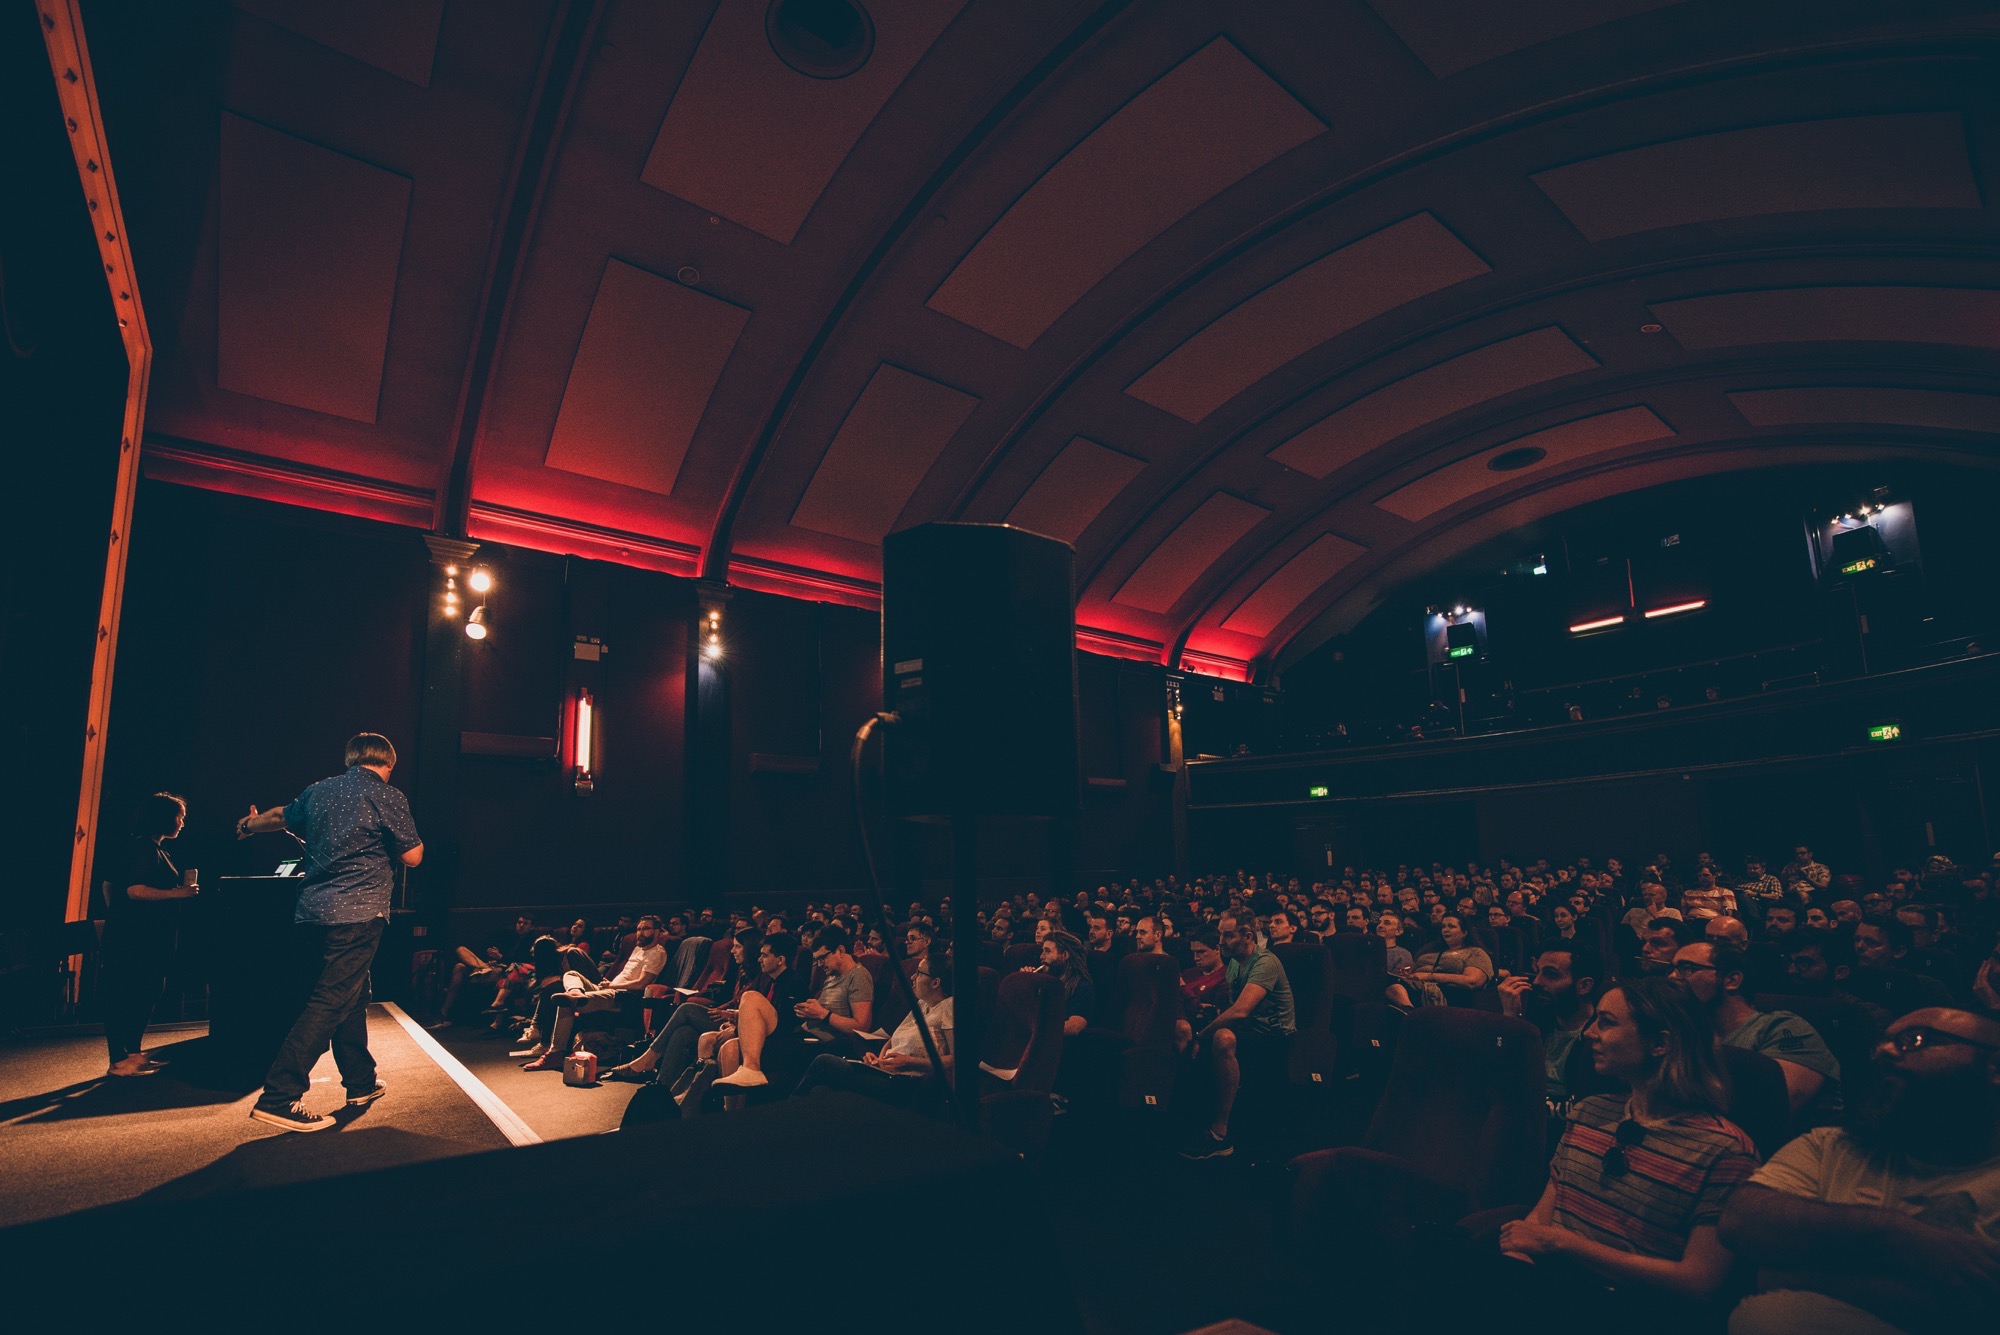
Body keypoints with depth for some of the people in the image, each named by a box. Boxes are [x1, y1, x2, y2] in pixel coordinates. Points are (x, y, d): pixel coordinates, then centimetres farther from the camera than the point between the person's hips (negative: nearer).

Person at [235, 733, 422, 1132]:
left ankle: (361, 1083, 28)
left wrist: (249, 826, 54)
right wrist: (399, 838, 15)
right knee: (331, 1001, -7)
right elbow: (413, 856, -7)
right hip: (358, 914, -8)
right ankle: (279, 1097, -11)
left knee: (353, 993, 18)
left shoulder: (318, 791, 11)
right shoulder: (388, 797, -8)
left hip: (313, 911, 8)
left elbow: (281, 817, 32)